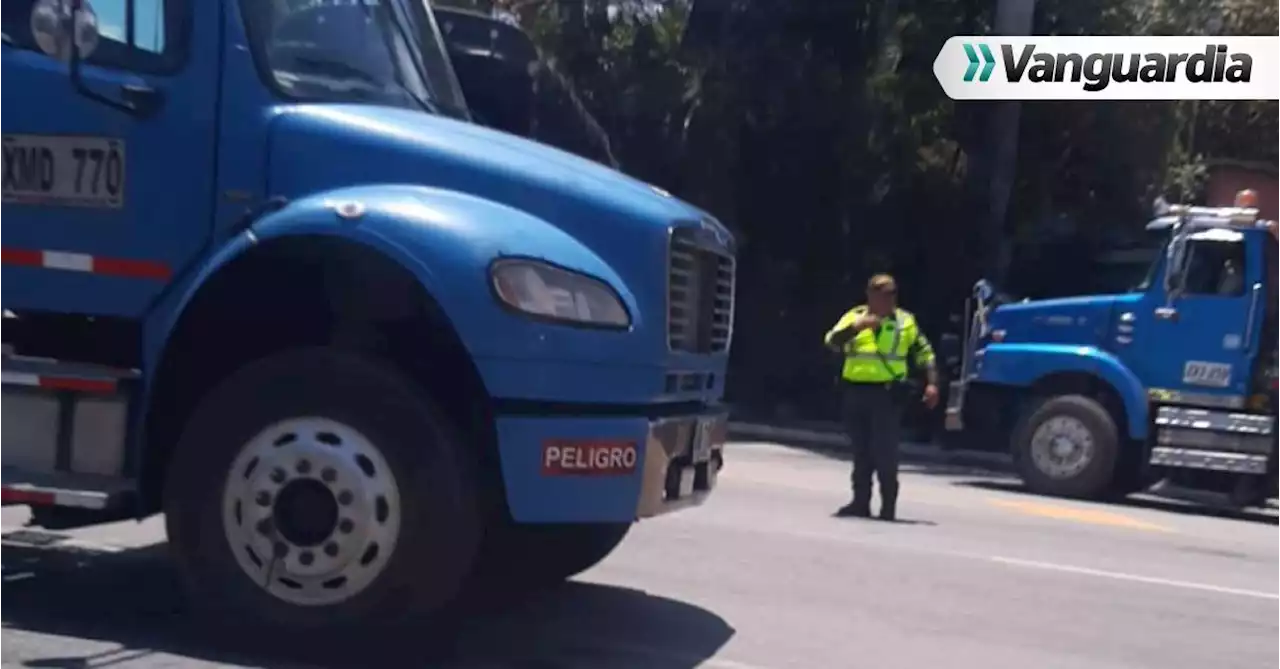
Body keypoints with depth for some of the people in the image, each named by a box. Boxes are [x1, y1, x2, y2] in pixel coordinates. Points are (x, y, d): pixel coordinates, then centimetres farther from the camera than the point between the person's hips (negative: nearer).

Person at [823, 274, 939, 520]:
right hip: (854, 392, 3)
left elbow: (925, 353, 11)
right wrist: (857, 326, -21)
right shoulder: (854, 317, 8)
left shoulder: (906, 322, 8)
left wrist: (932, 383, 0)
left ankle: (889, 505, 0)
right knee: (861, 451, 9)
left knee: (884, 451, -8)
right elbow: (832, 342, -7)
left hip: (887, 394, -2)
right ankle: (861, 502, 17)